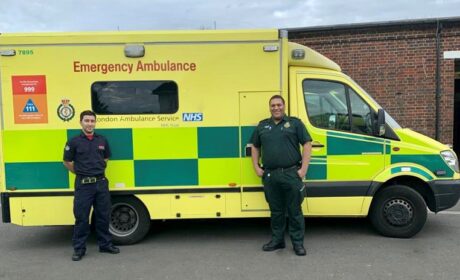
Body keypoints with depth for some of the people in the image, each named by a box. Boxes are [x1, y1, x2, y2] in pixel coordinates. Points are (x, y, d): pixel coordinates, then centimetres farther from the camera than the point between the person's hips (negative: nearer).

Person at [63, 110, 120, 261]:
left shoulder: (102, 140, 5)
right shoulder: (74, 142, -5)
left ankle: (105, 244, 24)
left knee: (103, 215, 11)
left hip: (101, 182, 4)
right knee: (81, 217, 2)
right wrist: (80, 172, 8)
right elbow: (67, 162, 5)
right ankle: (79, 248, 14)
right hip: (83, 184, -3)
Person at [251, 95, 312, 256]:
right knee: (276, 211, 13)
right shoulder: (262, 126, 14)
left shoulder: (295, 123, 4)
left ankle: (298, 243, 12)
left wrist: (303, 168, -9)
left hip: (291, 174, -3)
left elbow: (307, 144, -1)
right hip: (270, 175, 3)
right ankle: (277, 240, 25)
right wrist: (256, 167, 9)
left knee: (295, 211, 2)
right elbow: (255, 147, 21)